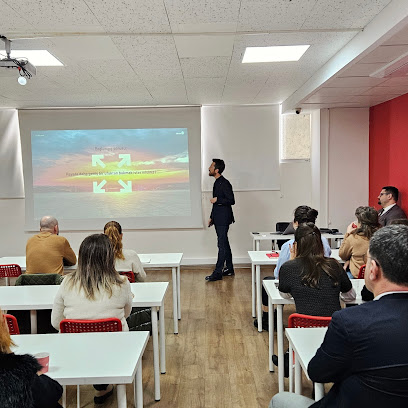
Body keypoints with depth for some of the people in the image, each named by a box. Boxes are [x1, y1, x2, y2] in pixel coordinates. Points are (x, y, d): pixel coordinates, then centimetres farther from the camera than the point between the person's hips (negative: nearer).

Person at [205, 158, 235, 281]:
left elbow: (231, 201, -18)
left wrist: (217, 200, -18)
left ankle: (218, 272, -2)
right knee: (224, 244, 15)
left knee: (222, 245, -5)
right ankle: (229, 269, 24)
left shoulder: (224, 183, -15)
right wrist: (212, 217, 21)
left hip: (223, 219, -10)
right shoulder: (217, 183, 14)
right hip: (218, 219, 10)